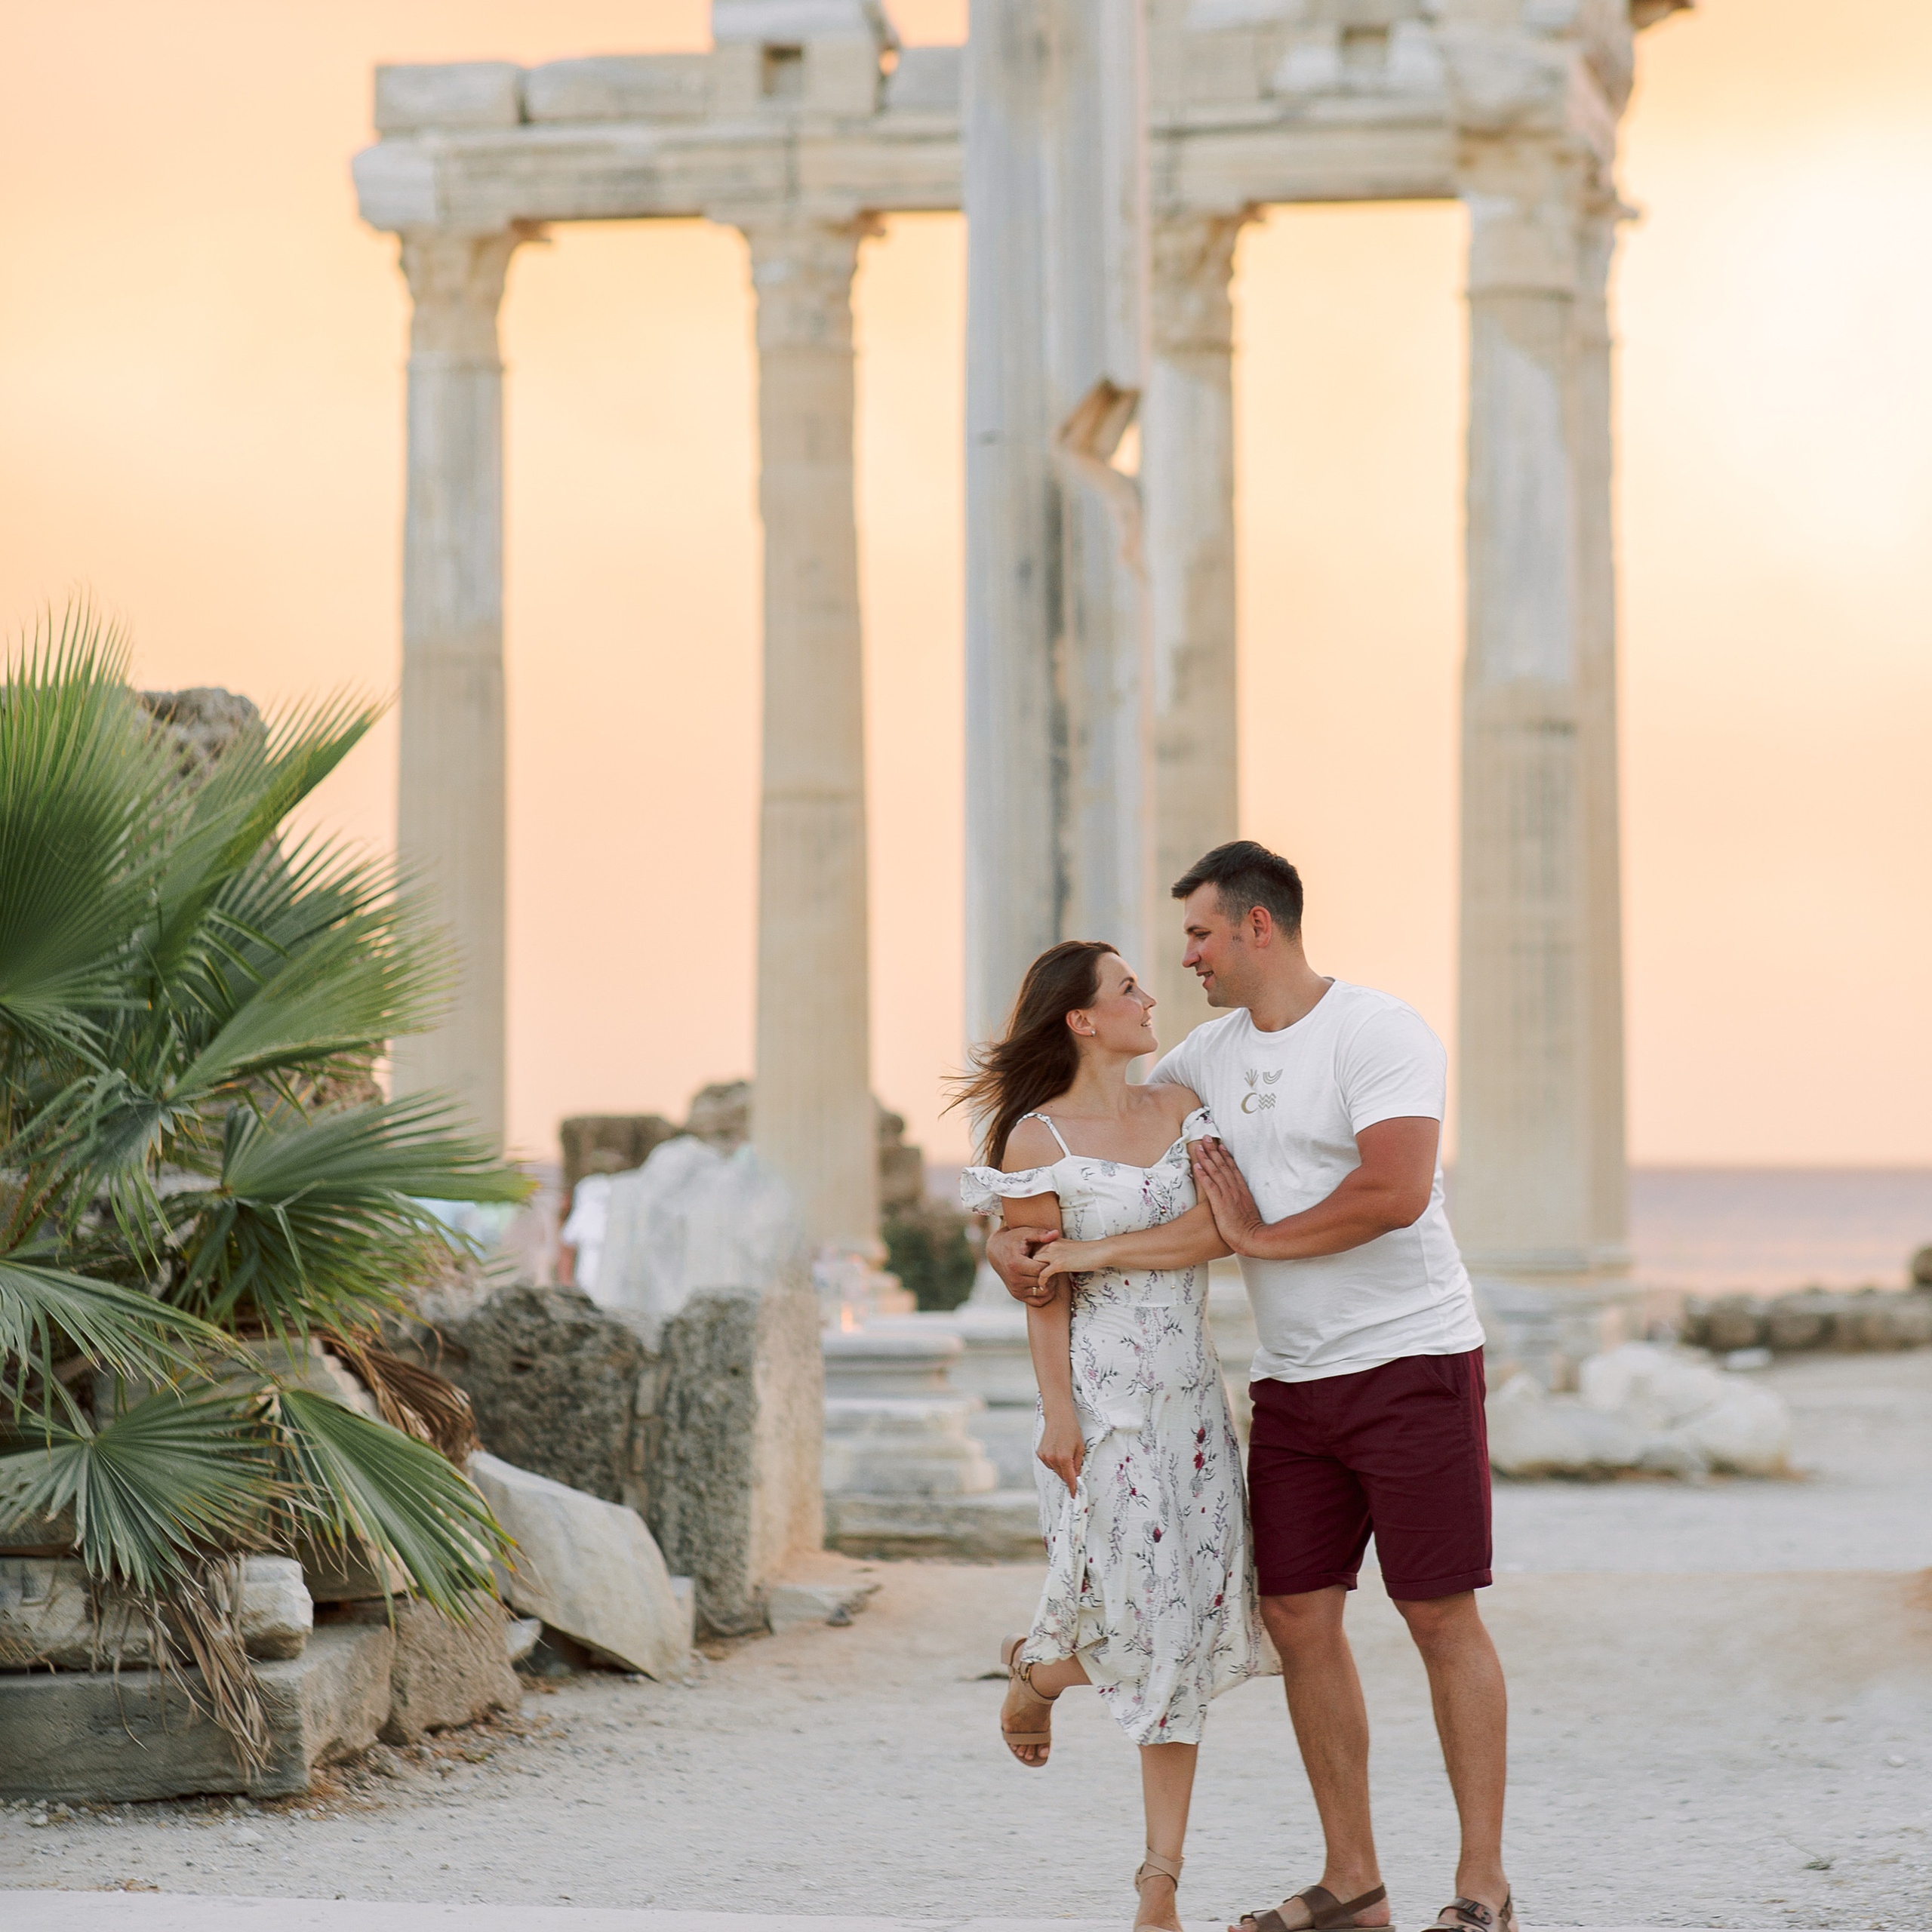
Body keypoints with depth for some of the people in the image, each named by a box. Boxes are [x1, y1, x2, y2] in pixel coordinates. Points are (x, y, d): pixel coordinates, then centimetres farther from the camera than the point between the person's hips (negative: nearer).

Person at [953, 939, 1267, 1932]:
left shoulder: (1180, 1107, 10)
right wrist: (1057, 1413, -11)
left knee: (1186, 1622, 1)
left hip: (1191, 1393, 5)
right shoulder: (1037, 1139, -3)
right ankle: (1033, 1669, 29)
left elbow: (1223, 1227, -4)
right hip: (1103, 1393, -5)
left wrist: (1097, 1252, -11)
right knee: (1130, 1614, -9)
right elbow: (1042, 1292, -5)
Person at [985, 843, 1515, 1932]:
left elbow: (1394, 1193, -23)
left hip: (1413, 1362, -7)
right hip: (1294, 1383, 7)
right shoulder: (1212, 1055, 13)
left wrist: (1257, 1236, -11)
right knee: (1299, 1617, 4)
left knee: (1442, 1618, -4)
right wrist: (1011, 1235, 4)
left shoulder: (1379, 1033, -11)